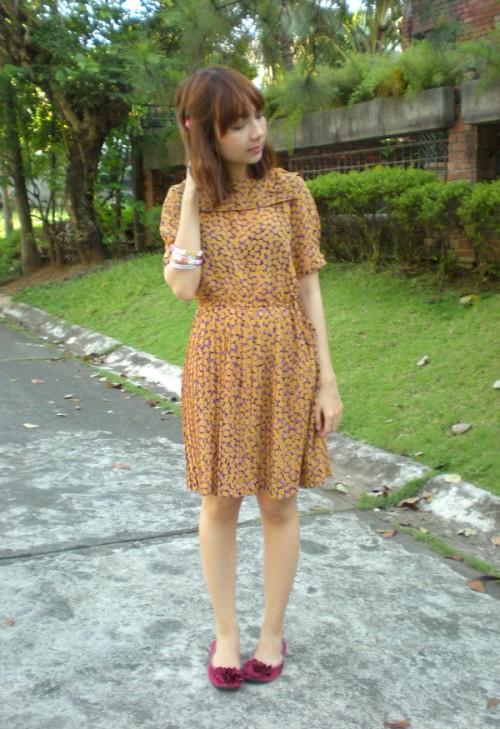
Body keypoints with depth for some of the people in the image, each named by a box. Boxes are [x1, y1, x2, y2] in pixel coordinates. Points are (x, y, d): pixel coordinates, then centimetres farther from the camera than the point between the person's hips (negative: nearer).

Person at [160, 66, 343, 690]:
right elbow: (183, 287, -13)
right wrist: (194, 187, -10)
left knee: (278, 499, 8)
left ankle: (273, 632, 27)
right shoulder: (182, 200, 1)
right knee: (220, 500, 8)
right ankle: (225, 633, 27)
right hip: (218, 363, 0)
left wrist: (327, 379, -3)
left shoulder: (289, 190, 0)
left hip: (285, 359, 0)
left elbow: (308, 288, 0)